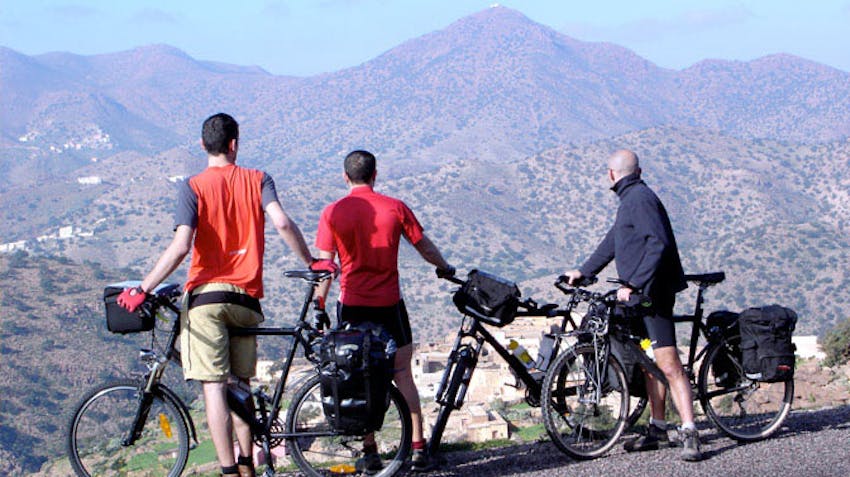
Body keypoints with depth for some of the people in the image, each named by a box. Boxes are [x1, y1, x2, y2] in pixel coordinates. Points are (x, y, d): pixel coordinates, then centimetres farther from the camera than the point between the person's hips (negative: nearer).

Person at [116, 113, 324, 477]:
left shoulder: (193, 187, -3)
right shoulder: (257, 180, 5)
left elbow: (180, 247, -14)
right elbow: (283, 223, -10)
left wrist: (142, 290, -10)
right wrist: (310, 263, 4)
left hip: (206, 295, -3)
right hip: (246, 297, 3)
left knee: (214, 387, -6)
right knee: (240, 383, 18)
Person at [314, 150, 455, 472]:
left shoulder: (333, 212, -4)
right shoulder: (395, 208, -2)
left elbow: (325, 265, -5)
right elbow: (424, 246, 8)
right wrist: (444, 268, 27)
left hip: (352, 303, 0)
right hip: (389, 302, 0)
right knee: (402, 374, 8)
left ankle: (369, 452, 7)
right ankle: (418, 447, 4)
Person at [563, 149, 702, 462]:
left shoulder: (640, 198, -14)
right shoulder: (631, 199, 19)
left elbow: (658, 244, -24)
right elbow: (613, 241, 30)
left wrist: (633, 285, -26)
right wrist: (584, 271, 33)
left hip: (654, 291, -11)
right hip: (642, 293, 11)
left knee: (668, 364, -16)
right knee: (648, 363, 17)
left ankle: (689, 433, -19)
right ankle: (657, 429, 26)